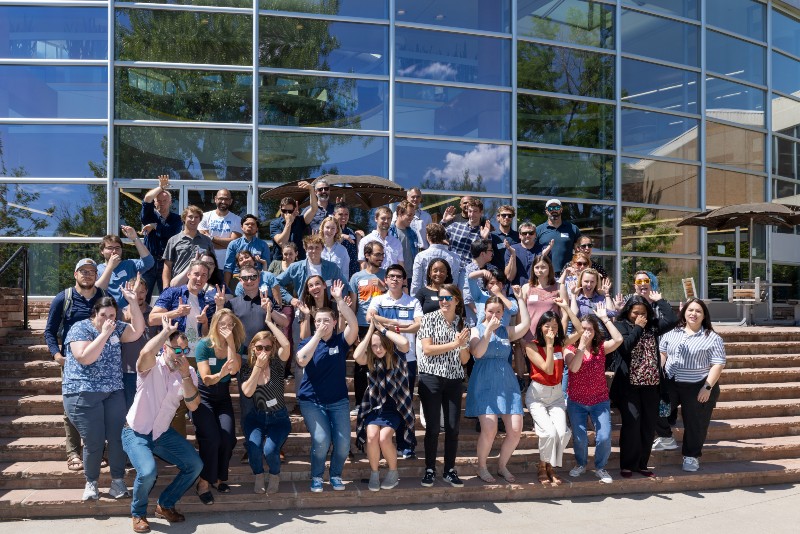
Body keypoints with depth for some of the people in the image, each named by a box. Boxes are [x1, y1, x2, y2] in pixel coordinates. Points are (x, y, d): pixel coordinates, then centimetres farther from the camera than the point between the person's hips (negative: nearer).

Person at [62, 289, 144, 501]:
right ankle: (91, 482, 18)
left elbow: (137, 331, -5)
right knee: (94, 442, -2)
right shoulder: (80, 328, -8)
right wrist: (104, 333, -22)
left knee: (117, 437, 0)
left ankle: (118, 480, 12)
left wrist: (133, 302, -13)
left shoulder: (116, 328, 9)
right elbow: (85, 358, -20)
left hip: (114, 392, 5)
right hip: (83, 394, -4)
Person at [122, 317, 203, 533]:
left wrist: (185, 375, -23)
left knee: (195, 465, -7)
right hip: (136, 432, -5)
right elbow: (146, 353, -43)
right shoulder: (151, 366, -17)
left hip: (163, 433, 5)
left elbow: (193, 405, -13)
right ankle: (138, 513, 2)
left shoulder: (189, 372, -2)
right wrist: (166, 331, -31)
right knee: (148, 471, -29)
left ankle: (165, 505, 15)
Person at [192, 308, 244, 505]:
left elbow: (234, 369, -23)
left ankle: (219, 477, 6)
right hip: (203, 397, -3)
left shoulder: (235, 346, -4)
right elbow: (206, 379, -20)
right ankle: (204, 482, -3)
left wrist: (230, 342, -26)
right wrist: (221, 374, -41)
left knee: (228, 438, -16)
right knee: (211, 439, -21)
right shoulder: (204, 345, -14)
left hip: (223, 398, 3)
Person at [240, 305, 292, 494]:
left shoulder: (276, 364, -9)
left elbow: (286, 344, -30)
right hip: (255, 417, 1)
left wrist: (269, 321, -25)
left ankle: (275, 475, 11)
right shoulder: (246, 367, -5)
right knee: (254, 446, -26)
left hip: (278, 418, -1)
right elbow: (247, 392, -21)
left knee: (270, 450, -24)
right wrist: (258, 366, -23)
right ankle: (258, 476, 6)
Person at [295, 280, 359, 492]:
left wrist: (339, 299, -25)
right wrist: (318, 335, -23)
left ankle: (336, 474, 19)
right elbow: (301, 361, -21)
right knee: (321, 441, -17)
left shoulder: (340, 341, -1)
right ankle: (316, 476, 9)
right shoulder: (308, 342, 0)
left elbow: (354, 325, -20)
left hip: (338, 400, 1)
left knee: (343, 442, -9)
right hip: (311, 401, -1)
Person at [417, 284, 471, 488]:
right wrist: (454, 344, -15)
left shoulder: (462, 324, 9)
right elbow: (427, 349, -11)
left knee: (453, 427, 3)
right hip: (431, 377, -3)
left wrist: (463, 345, -13)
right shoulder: (429, 318, 0)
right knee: (433, 427, -1)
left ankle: (450, 471, 15)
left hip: (454, 380, 3)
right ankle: (430, 470, 11)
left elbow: (464, 360, 7)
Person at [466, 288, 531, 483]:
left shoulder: (506, 331, 15)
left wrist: (520, 299, 0)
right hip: (484, 383, -4)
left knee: (515, 429, -3)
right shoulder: (477, 330, 5)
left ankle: (502, 466, 20)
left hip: (507, 383, 4)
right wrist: (489, 329, -14)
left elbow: (526, 324, -3)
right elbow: (477, 352, -12)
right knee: (489, 429, -16)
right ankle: (481, 467, 8)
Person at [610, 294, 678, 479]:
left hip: (651, 384, 5)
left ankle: (642, 464, 16)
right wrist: (638, 327, -8)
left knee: (649, 425, 4)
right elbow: (625, 346, -15)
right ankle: (627, 465, -1)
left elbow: (672, 320, 1)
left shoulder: (652, 326, 13)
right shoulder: (621, 326, 0)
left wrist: (659, 301, 6)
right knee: (632, 421, -13)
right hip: (629, 384, -5)